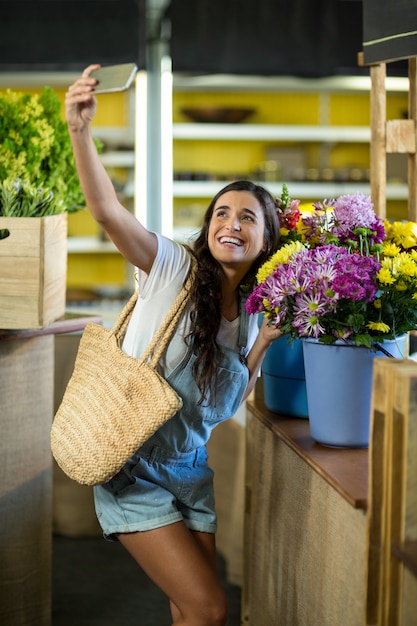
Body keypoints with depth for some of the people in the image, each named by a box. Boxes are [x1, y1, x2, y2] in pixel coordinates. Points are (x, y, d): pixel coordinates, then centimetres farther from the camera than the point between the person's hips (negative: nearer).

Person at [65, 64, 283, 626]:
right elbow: (107, 211, -29)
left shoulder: (253, 311, 4)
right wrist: (80, 131, -44)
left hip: (190, 470, 6)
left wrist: (262, 347, -9)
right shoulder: (175, 268, -13)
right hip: (134, 469, -6)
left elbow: (228, 404, 4)